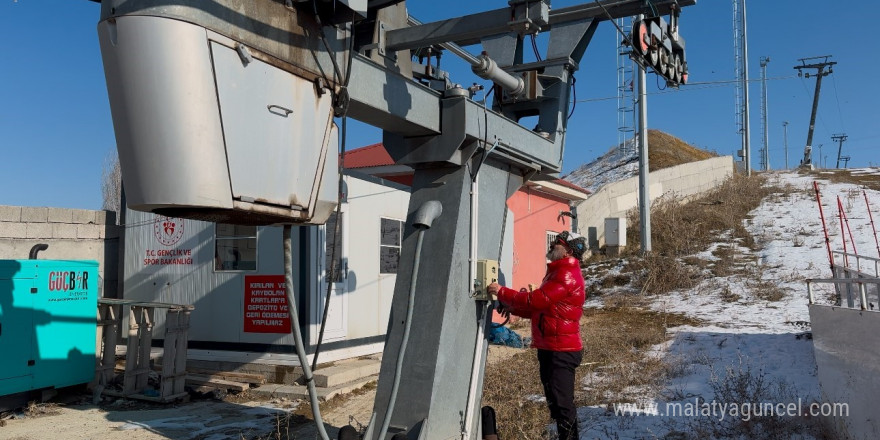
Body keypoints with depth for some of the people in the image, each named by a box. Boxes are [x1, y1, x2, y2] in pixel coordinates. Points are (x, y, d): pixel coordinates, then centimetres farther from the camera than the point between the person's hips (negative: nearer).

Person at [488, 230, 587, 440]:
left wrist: (502, 292, -14)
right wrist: (512, 307, 6)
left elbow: (536, 300, -23)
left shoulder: (566, 275, -16)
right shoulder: (558, 272, 19)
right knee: (556, 401, 18)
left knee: (562, 402, -6)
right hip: (551, 348, 11)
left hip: (561, 350, -11)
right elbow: (541, 308, 19)